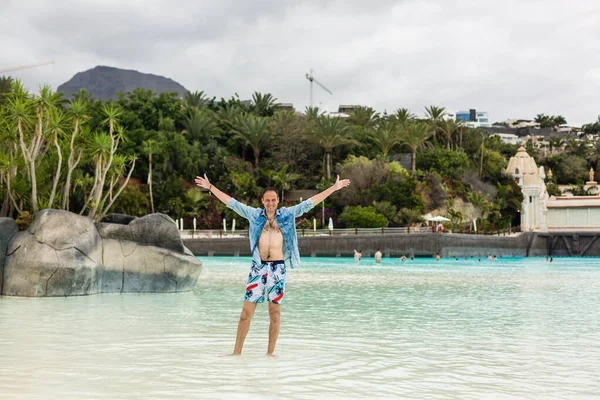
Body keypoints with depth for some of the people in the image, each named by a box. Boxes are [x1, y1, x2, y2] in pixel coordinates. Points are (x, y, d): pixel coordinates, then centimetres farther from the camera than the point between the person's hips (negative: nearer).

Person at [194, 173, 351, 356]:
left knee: (275, 313, 4)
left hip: (278, 267, 0)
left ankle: (270, 352, 12)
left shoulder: (287, 214, 9)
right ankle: (237, 352, 4)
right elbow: (231, 202, 11)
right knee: (246, 311, -2)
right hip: (258, 266, 0)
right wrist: (210, 187, 11)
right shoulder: (254, 214, 9)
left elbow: (310, 203, 9)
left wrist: (334, 188, 8)